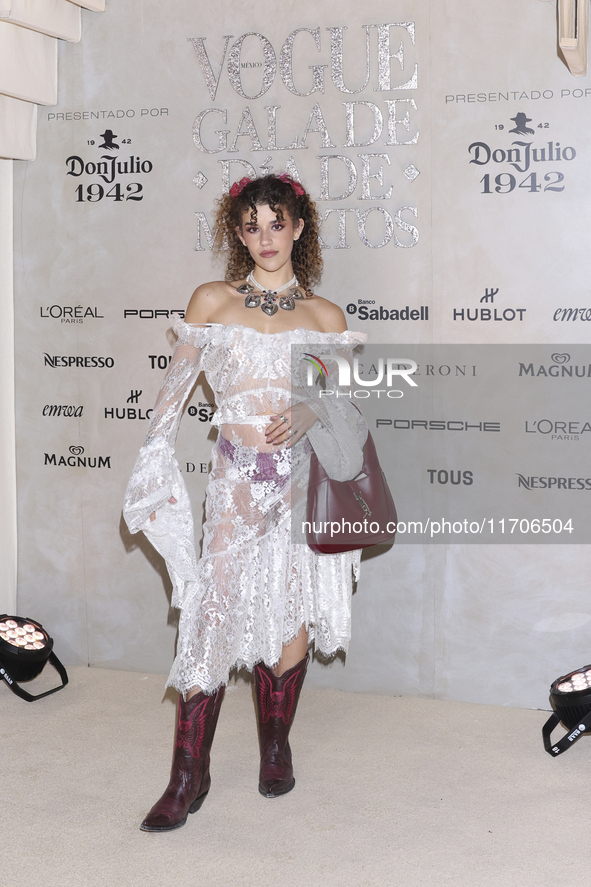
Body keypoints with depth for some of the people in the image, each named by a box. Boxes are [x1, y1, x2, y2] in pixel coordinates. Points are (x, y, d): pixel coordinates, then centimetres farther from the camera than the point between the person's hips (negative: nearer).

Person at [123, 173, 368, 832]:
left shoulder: (325, 316, 9)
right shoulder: (212, 302, 8)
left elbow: (351, 403, 12)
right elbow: (174, 389, 9)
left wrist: (310, 412, -10)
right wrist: (155, 477, 6)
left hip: (305, 474, 1)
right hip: (238, 476, -1)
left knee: (293, 615, 4)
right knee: (215, 612, -7)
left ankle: (275, 744, 26)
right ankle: (189, 774, 2)